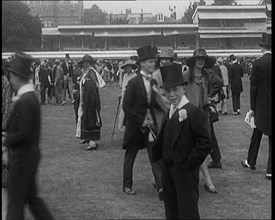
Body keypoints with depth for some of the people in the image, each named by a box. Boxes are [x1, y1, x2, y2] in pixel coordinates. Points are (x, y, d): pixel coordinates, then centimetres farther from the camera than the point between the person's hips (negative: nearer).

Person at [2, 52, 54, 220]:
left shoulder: (25, 101, -22)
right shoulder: (31, 96, 8)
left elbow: (24, 134, -25)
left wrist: (6, 140, -11)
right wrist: (8, 134, 7)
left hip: (22, 157, -9)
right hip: (29, 155, 9)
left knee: (16, 201, 3)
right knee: (32, 197, 18)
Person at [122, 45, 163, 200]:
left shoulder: (154, 82, 5)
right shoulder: (134, 83, -12)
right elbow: (126, 106, -12)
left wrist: (152, 121, 0)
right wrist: (141, 121, -14)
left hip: (150, 124, 4)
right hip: (135, 126, -4)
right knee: (130, 156, 11)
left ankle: (161, 188, -8)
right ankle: (127, 186, 26)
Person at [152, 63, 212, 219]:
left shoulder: (194, 112, -15)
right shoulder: (169, 113, 11)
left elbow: (205, 144, -19)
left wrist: (188, 164, -16)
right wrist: (157, 156, 2)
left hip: (185, 172, -8)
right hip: (168, 170, 8)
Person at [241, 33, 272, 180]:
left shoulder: (257, 63, -9)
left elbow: (253, 86, -7)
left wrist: (252, 108, 0)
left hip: (261, 104, 1)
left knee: (256, 134, 19)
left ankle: (251, 162, 32)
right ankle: (270, 171, 4)